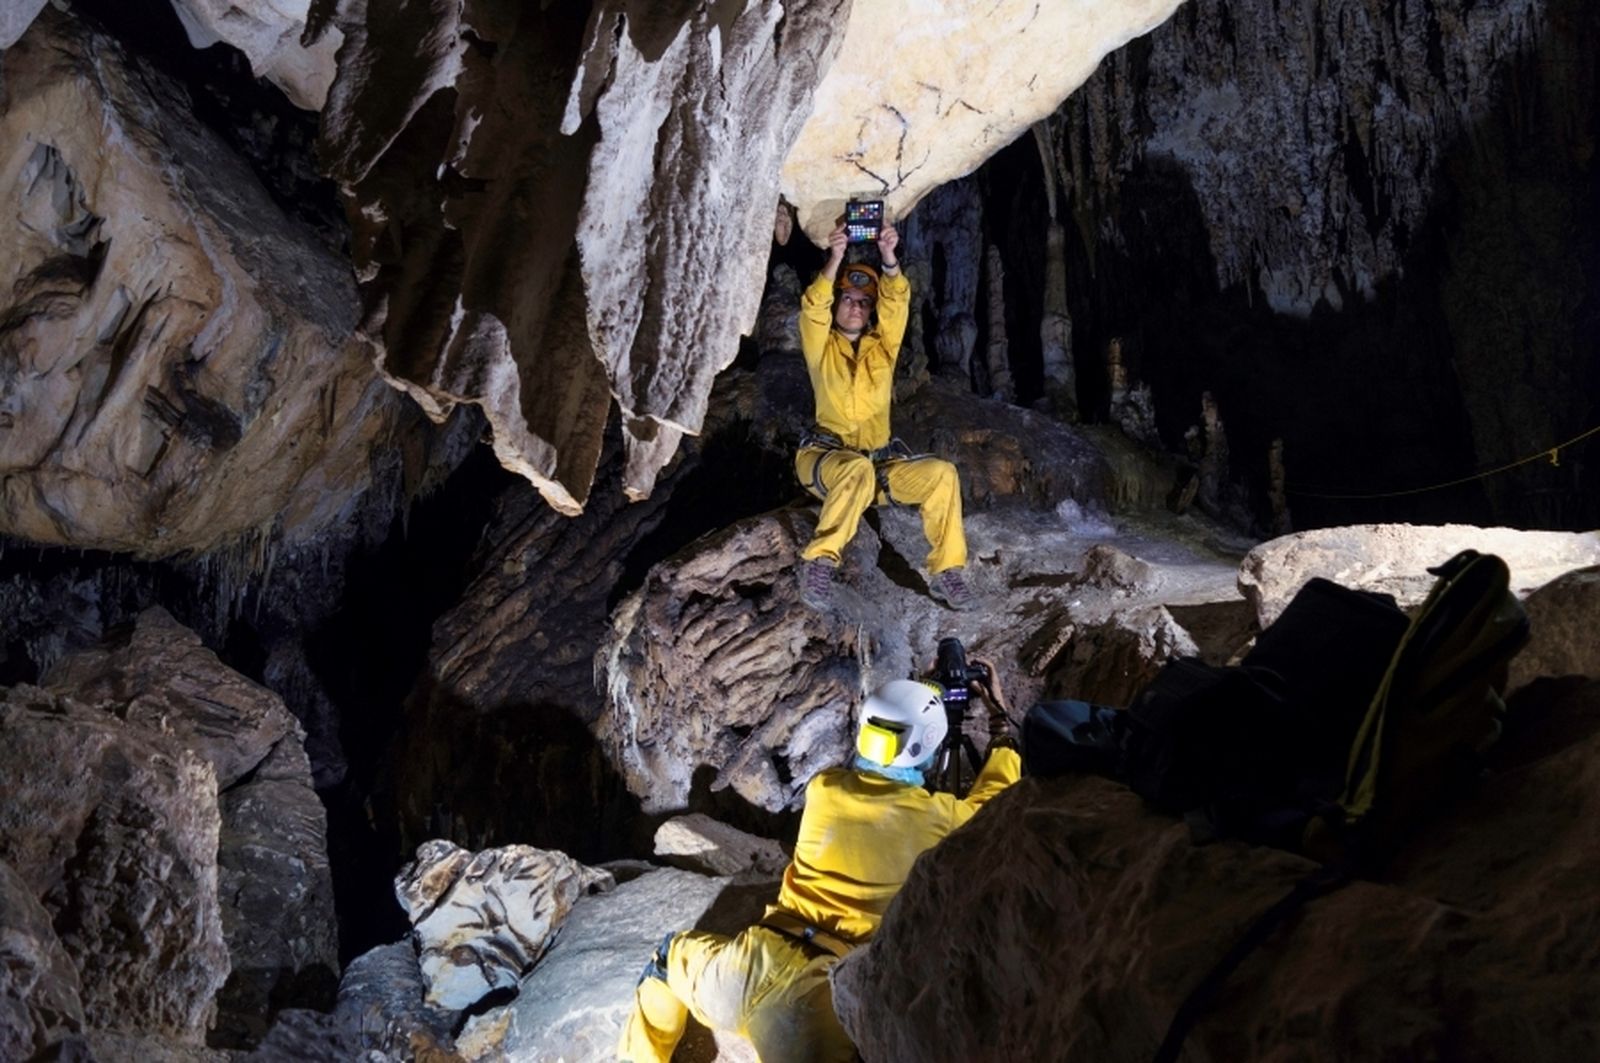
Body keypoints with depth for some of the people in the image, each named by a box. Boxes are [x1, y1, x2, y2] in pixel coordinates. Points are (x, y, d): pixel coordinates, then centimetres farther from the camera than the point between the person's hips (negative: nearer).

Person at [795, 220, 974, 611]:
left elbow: (897, 303, -4)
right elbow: (813, 309, -14)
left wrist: (889, 258, -22)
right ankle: (819, 560, -31)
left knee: (941, 473, -21)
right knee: (858, 469, -39)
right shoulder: (822, 348, 6)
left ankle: (945, 571, -14)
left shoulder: (883, 346, 12)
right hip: (825, 459, -4)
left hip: (880, 462, 4)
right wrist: (836, 258, -28)